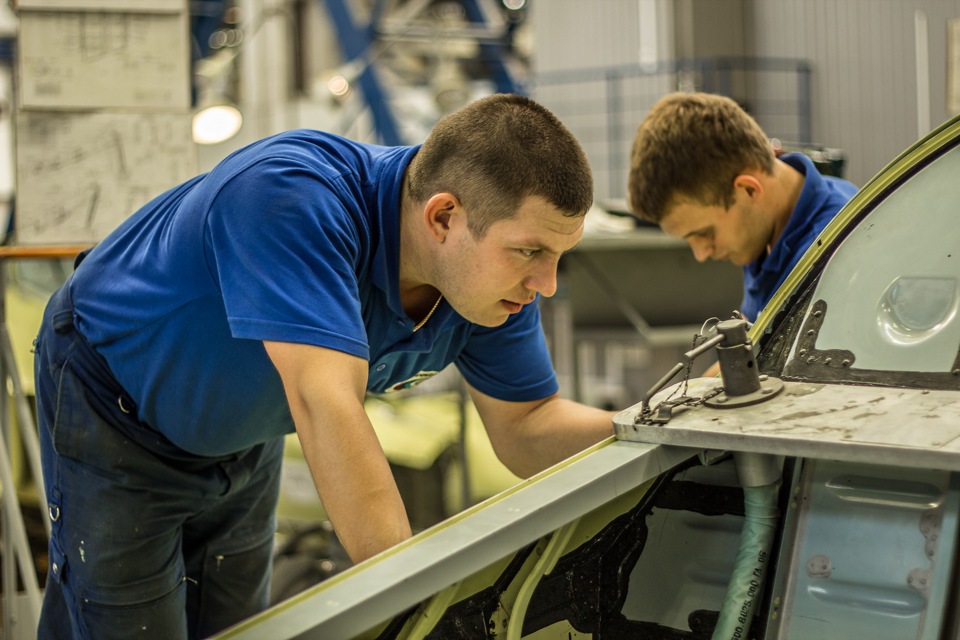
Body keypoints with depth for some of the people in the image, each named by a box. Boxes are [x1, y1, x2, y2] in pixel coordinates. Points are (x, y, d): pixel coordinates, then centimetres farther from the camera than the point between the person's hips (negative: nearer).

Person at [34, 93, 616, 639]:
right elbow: (326, 404, -49)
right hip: (113, 407, -6)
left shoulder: (499, 270, -18)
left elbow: (525, 427, -10)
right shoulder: (296, 195, -42)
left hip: (243, 433, 6)